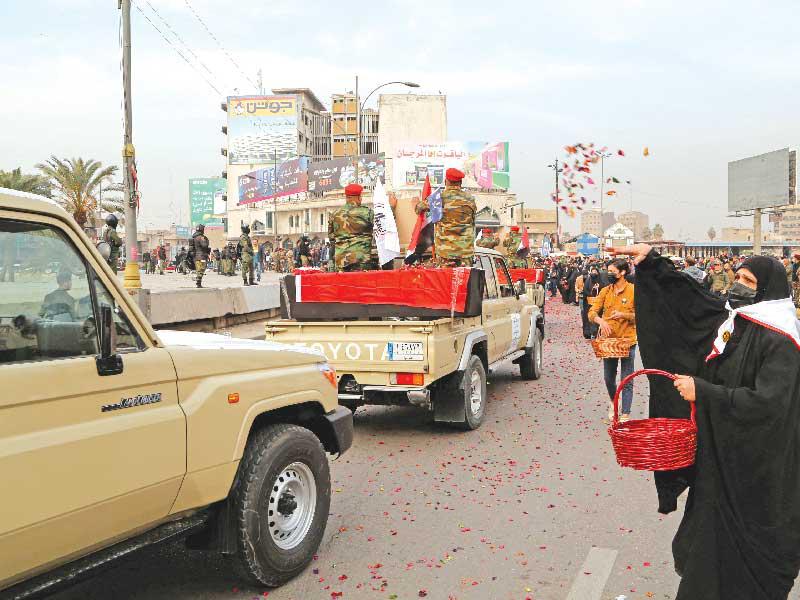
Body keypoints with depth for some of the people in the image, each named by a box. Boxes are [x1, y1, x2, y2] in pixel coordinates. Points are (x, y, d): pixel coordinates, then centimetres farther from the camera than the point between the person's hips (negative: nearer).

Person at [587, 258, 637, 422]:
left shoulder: (634, 291, -7)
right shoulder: (605, 291, 4)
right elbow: (592, 312, 1)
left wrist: (624, 315, -21)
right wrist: (600, 321, -20)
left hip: (627, 341, -4)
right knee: (609, 379, 15)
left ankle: (625, 415, 10)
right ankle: (613, 402, 43)